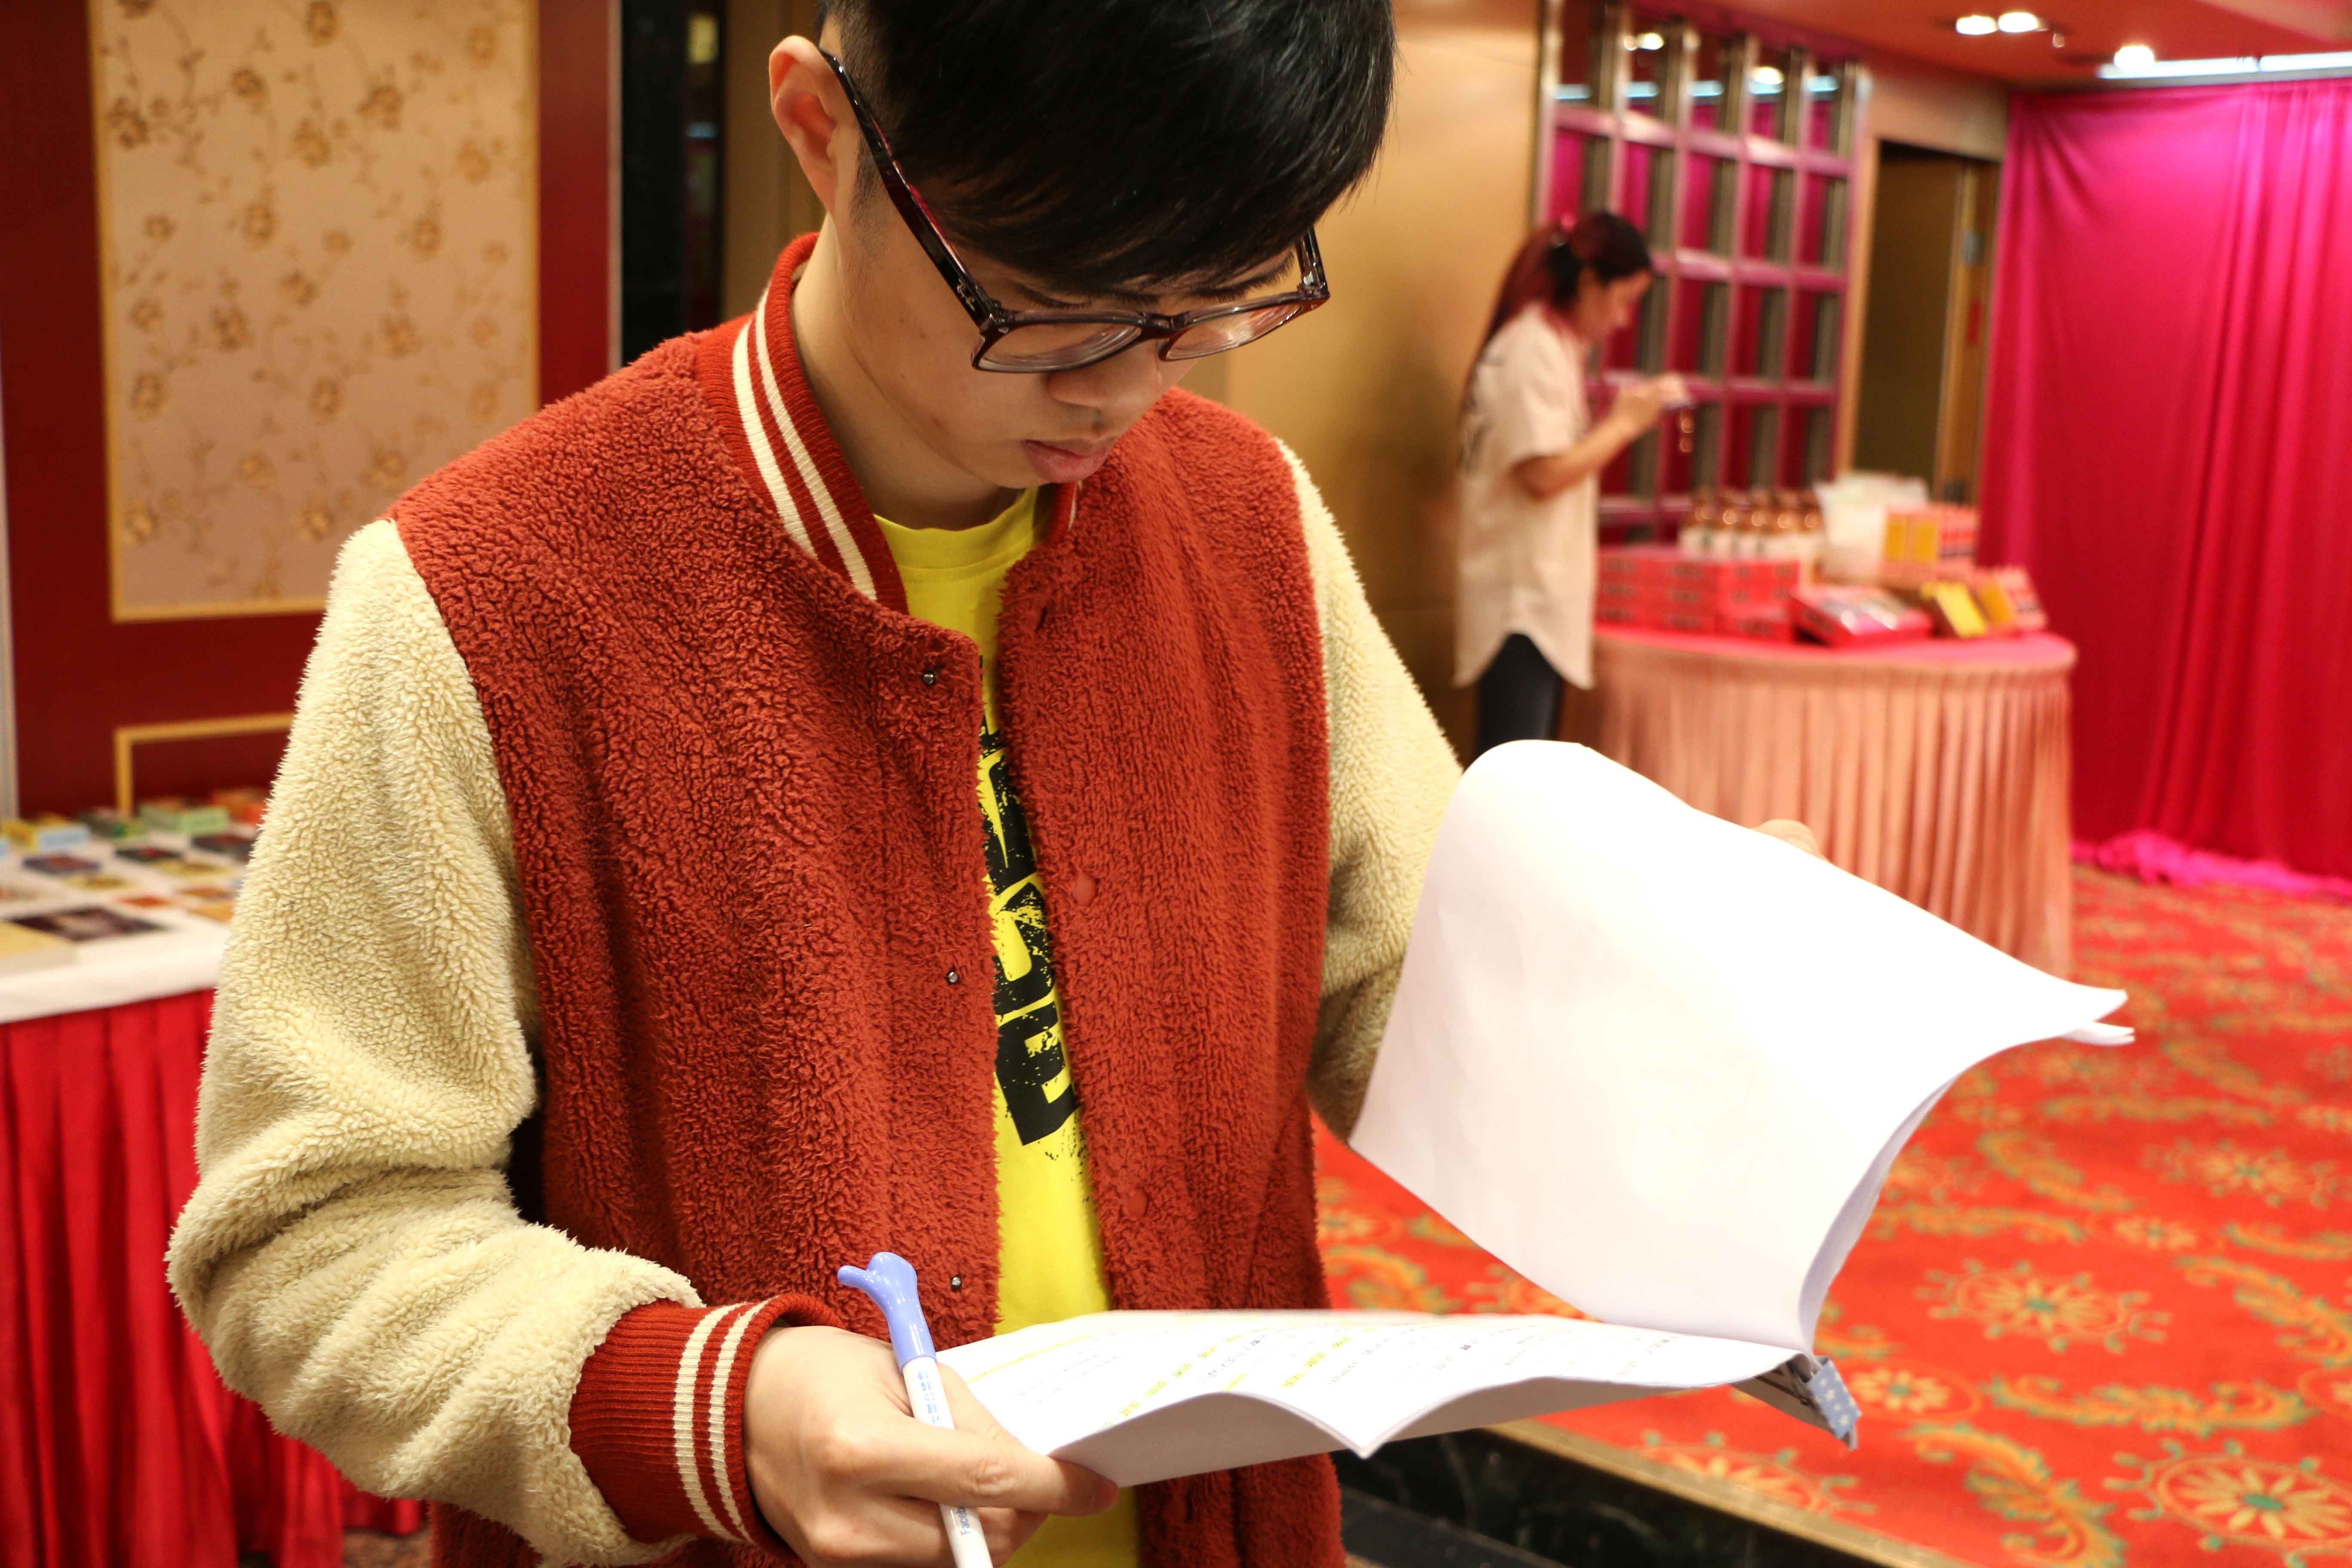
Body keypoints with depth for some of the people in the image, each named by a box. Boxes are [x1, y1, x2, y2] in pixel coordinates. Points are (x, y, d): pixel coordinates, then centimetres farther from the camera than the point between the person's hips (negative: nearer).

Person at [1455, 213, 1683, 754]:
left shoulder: (1549, 344, 19)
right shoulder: (1535, 349, -12)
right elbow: (1544, 475, -19)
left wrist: (1618, 420, 11)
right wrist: (1623, 425, -9)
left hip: (1538, 598, 10)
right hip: (1524, 603, -10)